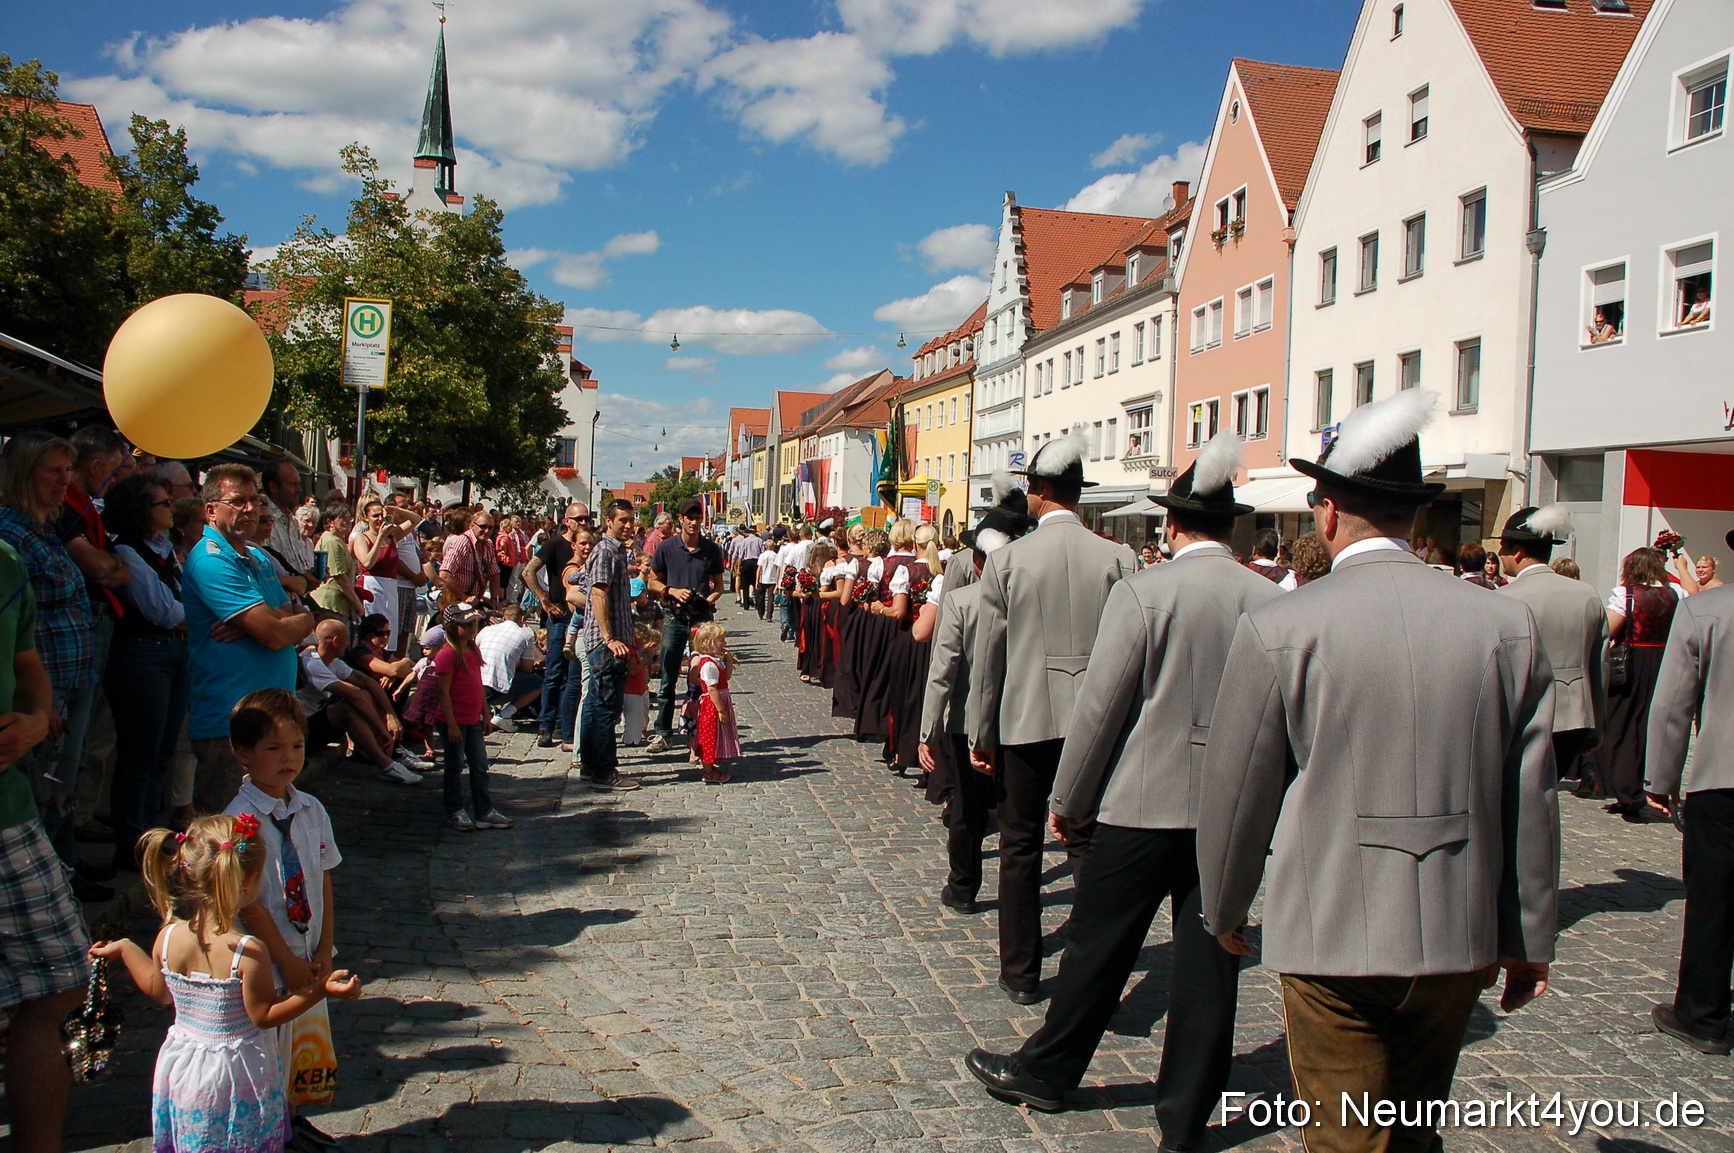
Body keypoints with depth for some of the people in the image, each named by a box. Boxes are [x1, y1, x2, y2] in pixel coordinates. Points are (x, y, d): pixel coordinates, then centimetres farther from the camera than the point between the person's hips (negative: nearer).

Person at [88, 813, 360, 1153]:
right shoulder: (247, 952, -27)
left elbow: (159, 992, 8)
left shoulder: (168, 938, -12)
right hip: (236, 1072, -5)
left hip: (181, 1070, 5)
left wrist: (125, 950, 22)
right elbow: (265, 1016, -16)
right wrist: (321, 989, -18)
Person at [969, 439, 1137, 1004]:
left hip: (1025, 720, -1)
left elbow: (989, 653, -2)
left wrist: (980, 732, 7)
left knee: (1020, 849, 11)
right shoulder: (1116, 559, -3)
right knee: (1089, 847, 8)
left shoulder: (1006, 560, -5)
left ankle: (1021, 973, 19)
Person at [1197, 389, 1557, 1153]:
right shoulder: (1509, 626, -3)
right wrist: (1530, 938, 13)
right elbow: (1530, 800, 2)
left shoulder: (1277, 630, -13)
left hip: (1332, 939, -4)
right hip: (1462, 938, 4)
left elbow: (1236, 791, -6)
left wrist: (1224, 911, 10)